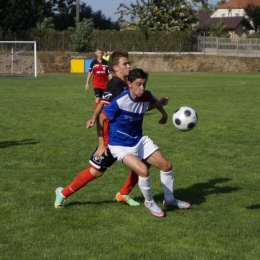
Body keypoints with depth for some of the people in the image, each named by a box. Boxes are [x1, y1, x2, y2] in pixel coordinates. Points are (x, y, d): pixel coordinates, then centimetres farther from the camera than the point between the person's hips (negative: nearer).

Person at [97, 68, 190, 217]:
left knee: (166, 165, 6)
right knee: (143, 170, -27)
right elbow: (101, 119, -13)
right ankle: (149, 202, 1)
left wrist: (161, 103, -6)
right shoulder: (120, 102, -25)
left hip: (139, 141, 7)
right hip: (120, 146, -7)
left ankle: (169, 200, 30)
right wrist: (102, 144, -9)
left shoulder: (146, 96, -8)